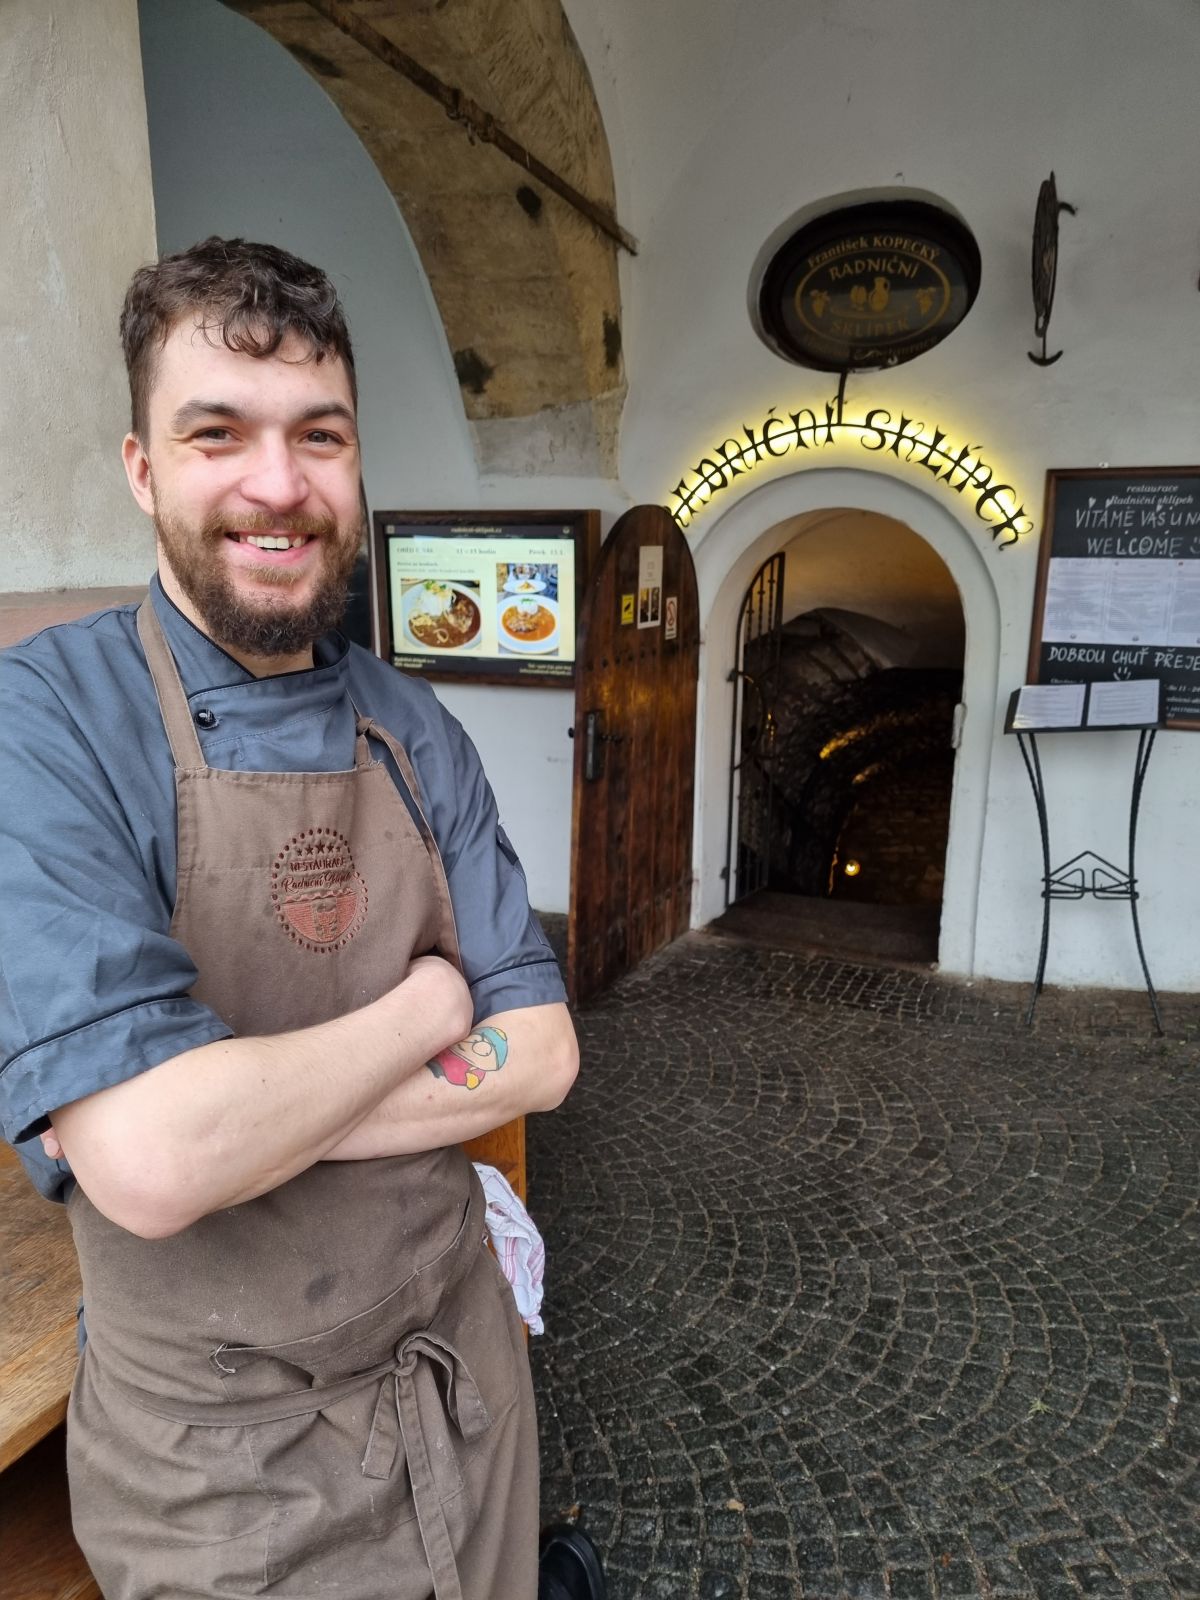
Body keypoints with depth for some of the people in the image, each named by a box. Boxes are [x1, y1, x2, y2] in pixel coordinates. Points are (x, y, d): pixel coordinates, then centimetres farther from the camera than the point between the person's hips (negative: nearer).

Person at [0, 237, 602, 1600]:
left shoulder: (417, 729, -4)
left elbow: (540, 1051, -8)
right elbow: (152, 1159, -30)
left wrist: (240, 1102, -20)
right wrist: (427, 1007, -15)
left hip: (462, 1374, 5)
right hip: (219, 1461, -4)